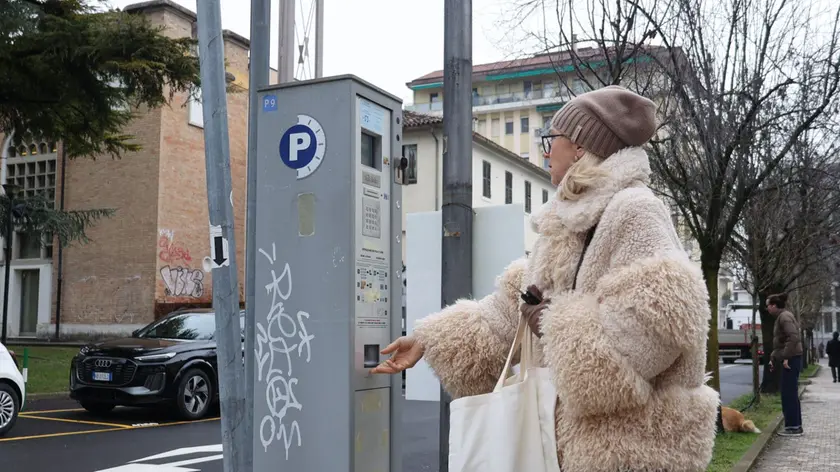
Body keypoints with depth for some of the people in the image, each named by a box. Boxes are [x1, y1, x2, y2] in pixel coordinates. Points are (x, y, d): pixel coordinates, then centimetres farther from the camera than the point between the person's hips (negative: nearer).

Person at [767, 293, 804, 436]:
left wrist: (786, 357, -25)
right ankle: (795, 425, 18)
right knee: (790, 393, 13)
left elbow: (793, 337, -25)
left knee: (789, 393, -6)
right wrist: (773, 358, 21)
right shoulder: (781, 317, 18)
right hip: (789, 359, 10)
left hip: (791, 359, -10)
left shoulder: (784, 316, -13)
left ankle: (793, 426, -3)